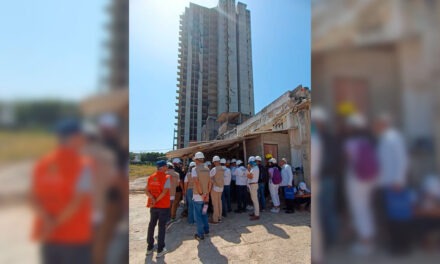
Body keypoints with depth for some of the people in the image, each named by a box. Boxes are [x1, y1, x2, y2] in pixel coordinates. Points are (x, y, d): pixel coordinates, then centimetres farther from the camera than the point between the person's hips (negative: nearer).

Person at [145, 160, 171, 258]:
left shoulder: (151, 177, 5)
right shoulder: (167, 177, -13)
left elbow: (147, 191, -2)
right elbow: (164, 192, -21)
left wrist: (152, 199, -13)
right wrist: (156, 201, -14)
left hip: (153, 206, 5)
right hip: (164, 206, -5)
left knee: (151, 225, 17)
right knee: (162, 227, 5)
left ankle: (149, 247, 29)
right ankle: (160, 250, 12)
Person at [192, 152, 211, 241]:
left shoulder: (195, 169, -13)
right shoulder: (207, 169, 5)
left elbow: (197, 182, -24)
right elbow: (209, 183, 4)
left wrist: (201, 194, -18)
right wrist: (207, 194, 5)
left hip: (198, 196, -6)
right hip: (206, 195, 6)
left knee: (198, 215, 5)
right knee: (204, 213, 22)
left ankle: (201, 234, 11)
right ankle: (206, 230, 32)